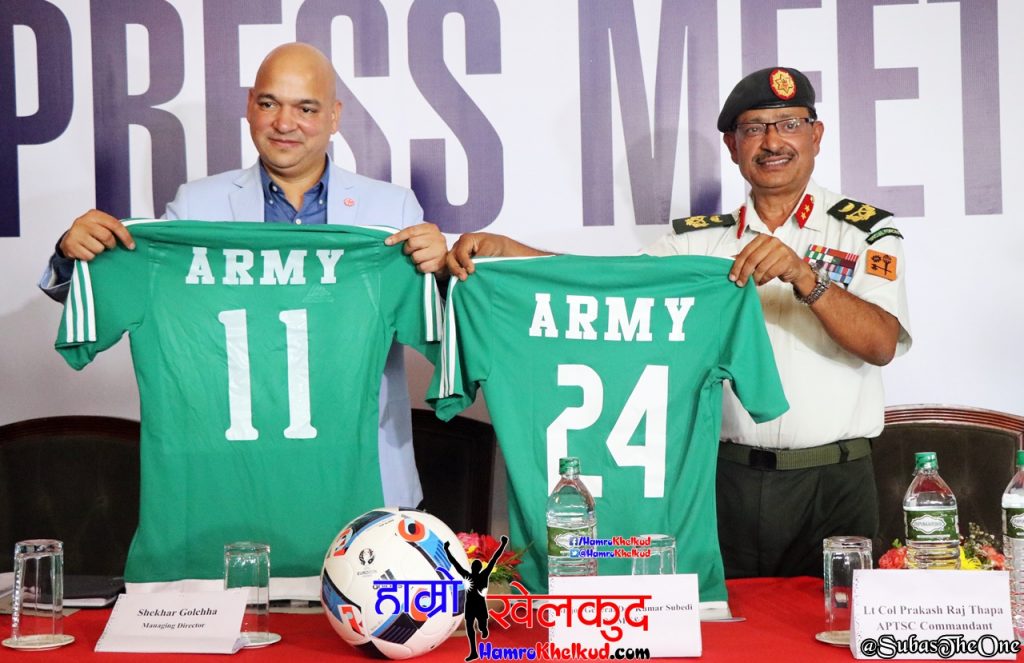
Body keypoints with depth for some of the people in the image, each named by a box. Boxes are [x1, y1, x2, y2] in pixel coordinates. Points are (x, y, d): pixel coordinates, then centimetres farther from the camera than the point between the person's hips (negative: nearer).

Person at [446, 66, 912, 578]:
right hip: (727, 480, 2)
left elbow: (882, 343, -11)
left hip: (832, 484, -1)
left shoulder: (866, 231, 3)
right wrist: (505, 249, -16)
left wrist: (805, 278, -26)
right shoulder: (701, 239, 10)